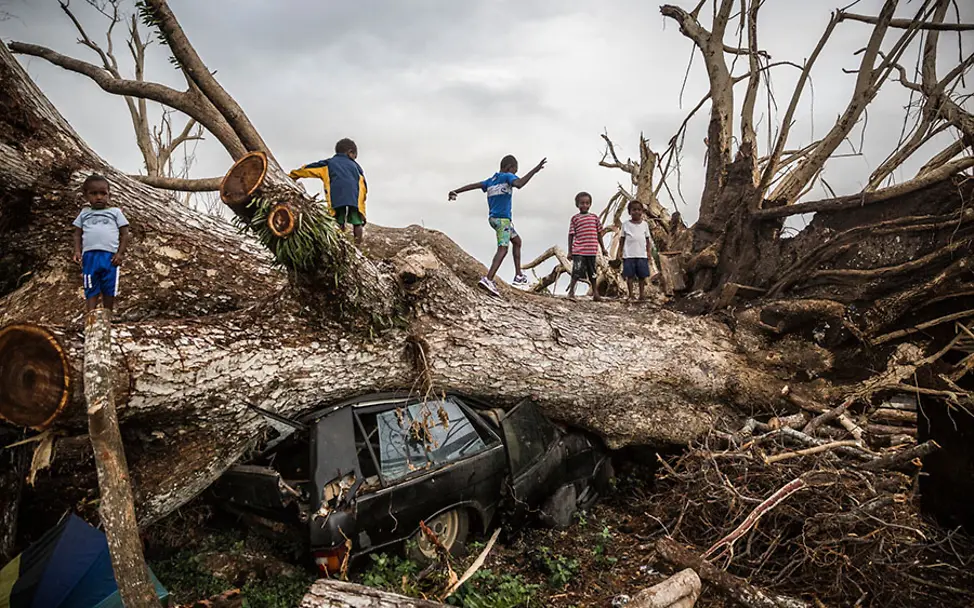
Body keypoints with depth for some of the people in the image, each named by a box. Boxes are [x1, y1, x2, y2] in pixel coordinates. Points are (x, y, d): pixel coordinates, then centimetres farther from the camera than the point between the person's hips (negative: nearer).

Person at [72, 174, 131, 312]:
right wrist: (77, 251, 0)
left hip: (110, 256, -1)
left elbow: (124, 234, 6)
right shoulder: (84, 213, 16)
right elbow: (77, 234, 17)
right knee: (91, 290, 0)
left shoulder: (115, 212, 9)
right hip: (90, 256, 1)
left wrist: (120, 253, -6)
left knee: (109, 290, 6)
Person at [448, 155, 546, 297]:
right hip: (502, 218, -9)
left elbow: (473, 185, 9)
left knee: (517, 241, 22)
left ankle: (518, 276, 20)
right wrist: (534, 170, -24)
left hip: (493, 218, 9)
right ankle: (488, 279, -31)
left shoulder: (490, 180, 16)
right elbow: (519, 184, -26)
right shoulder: (507, 177, -5)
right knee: (503, 249, -15)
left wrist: (455, 192, 9)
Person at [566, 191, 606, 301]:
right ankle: (571, 292, -4)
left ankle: (595, 293, 22)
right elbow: (571, 235, 2)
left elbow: (599, 234, 15)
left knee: (592, 273, 13)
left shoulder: (594, 217, 9)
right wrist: (569, 251, -1)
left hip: (592, 251, 3)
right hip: (578, 251, -3)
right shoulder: (575, 218, 1)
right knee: (577, 272, -12)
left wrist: (603, 248, 15)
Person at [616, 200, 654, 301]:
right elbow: (622, 239, 7)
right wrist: (619, 251, 1)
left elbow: (648, 239, 10)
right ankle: (630, 295, 7)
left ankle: (642, 294, 14)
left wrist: (648, 251, 3)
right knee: (629, 275, 0)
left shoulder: (645, 224, 7)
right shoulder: (626, 224, 3)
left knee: (642, 275, 4)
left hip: (642, 255, 1)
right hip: (629, 255, -1)